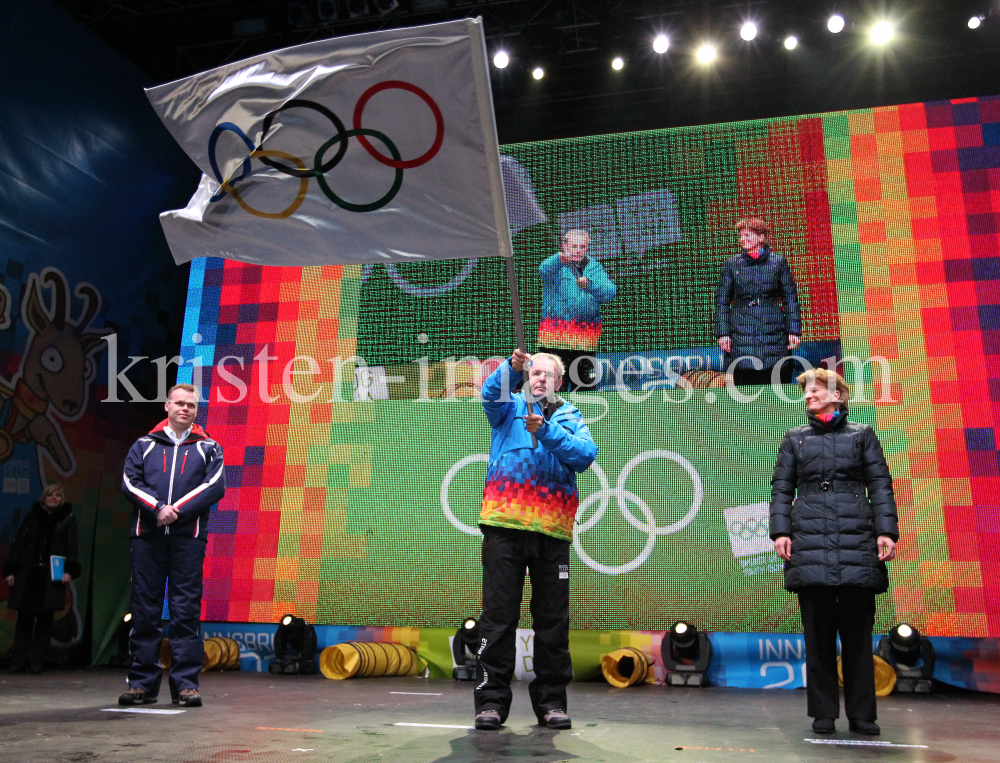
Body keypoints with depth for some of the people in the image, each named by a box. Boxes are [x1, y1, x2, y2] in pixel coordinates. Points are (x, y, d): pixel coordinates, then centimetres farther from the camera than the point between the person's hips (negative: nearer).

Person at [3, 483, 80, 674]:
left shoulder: (68, 518, 7)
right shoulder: (32, 517, 13)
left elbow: (73, 546, 1)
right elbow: (18, 543, 11)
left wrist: (70, 570, -10)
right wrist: (11, 570, 3)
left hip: (52, 576, -2)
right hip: (28, 574, 2)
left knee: (45, 618, 0)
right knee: (24, 618, 0)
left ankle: (36, 661, 5)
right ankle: (18, 660, 5)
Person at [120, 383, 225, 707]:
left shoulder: (208, 448, 11)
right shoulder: (144, 445, 15)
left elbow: (214, 486, -2)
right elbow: (130, 482, 2)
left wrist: (177, 510, -11)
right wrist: (158, 508, -13)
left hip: (188, 538, -1)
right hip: (147, 536, 1)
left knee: (186, 609, -2)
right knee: (144, 609, 3)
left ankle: (186, 683, 3)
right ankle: (143, 682, 12)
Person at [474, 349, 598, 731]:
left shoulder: (571, 418, 18)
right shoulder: (510, 408, 16)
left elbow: (585, 455, -1)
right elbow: (492, 393, -8)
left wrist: (545, 430, -11)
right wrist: (512, 367, -27)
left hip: (552, 528, 2)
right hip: (505, 523, -1)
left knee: (553, 619, 6)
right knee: (499, 613, 0)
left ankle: (551, 701, 17)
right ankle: (491, 700, 7)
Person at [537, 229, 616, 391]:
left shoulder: (594, 266, 13)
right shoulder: (556, 265, 1)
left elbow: (611, 292, 1)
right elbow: (545, 269, -24)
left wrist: (590, 284, -17)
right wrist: (559, 259, -45)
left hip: (586, 334, 4)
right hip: (555, 332, -4)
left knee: (586, 380, 11)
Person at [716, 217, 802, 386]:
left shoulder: (778, 262, 6)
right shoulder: (732, 264, 7)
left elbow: (791, 299, 8)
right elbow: (722, 301, 8)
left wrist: (794, 331, 2)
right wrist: (723, 332, -1)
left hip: (774, 333, 0)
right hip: (742, 333, 0)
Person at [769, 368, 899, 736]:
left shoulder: (862, 434, 13)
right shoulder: (795, 438, 15)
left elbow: (880, 485, 8)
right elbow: (781, 488, 11)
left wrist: (886, 530, -4)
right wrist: (780, 530, -1)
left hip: (856, 540, 0)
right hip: (809, 542, 1)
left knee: (858, 629, 2)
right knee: (818, 630, 2)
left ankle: (862, 714, 12)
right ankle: (823, 713, 11)